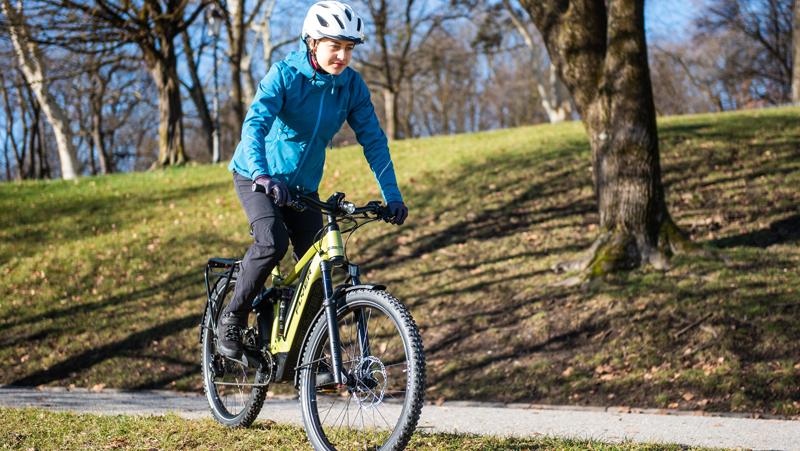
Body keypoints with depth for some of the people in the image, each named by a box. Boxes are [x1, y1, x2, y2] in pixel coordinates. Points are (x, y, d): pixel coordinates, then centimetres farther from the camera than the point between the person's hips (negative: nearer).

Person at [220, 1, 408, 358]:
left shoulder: (351, 84, -9)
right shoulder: (285, 74, -21)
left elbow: (373, 139, -7)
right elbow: (255, 124, -33)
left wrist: (392, 195, -17)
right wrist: (263, 175, -50)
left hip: (303, 185, 5)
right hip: (257, 176, -4)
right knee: (273, 241, -30)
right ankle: (233, 317, -8)